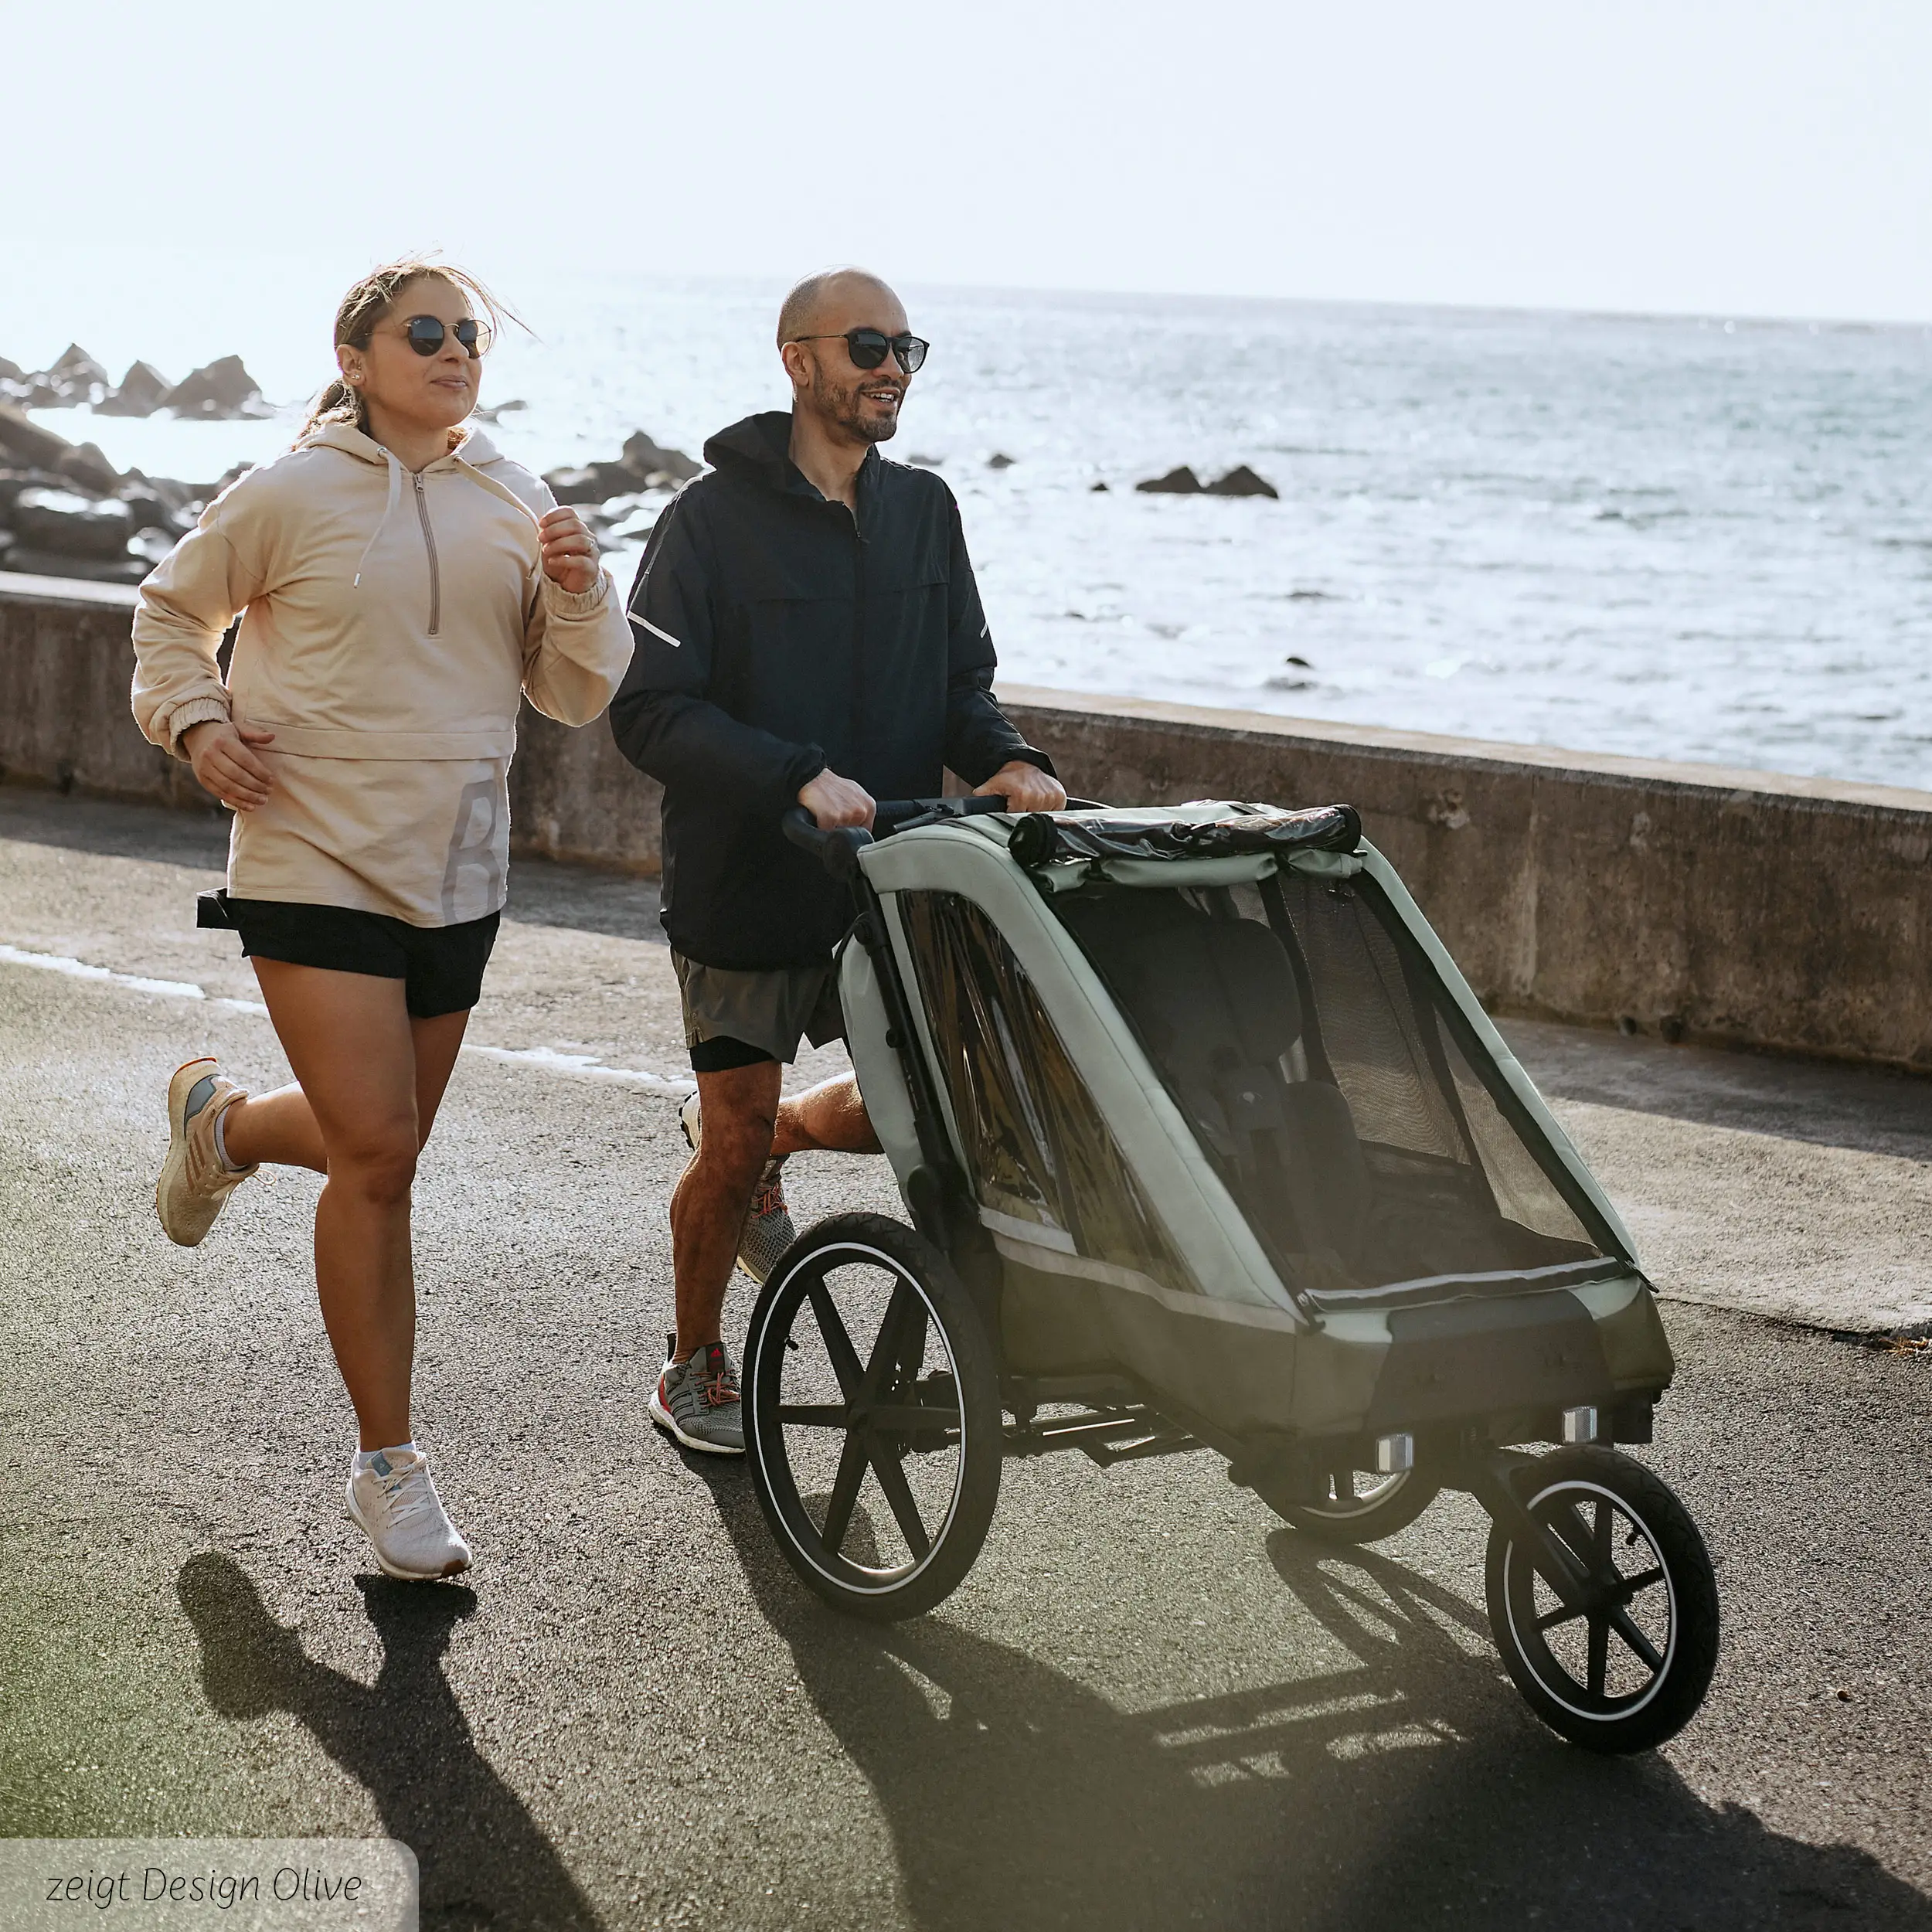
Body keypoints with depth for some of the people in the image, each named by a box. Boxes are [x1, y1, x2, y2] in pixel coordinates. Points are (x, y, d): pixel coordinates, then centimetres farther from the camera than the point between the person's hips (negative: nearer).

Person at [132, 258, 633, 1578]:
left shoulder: (514, 508, 5)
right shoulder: (292, 494, -5)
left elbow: (580, 697, 7)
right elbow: (174, 611, 11)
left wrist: (580, 594, -11)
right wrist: (194, 722, -5)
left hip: (458, 878, 5)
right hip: (317, 865, -5)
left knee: (380, 1146, 15)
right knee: (378, 1153, -11)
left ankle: (223, 1121, 50)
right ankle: (390, 1466, 1)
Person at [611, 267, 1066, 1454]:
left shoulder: (925, 511, 7)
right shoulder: (714, 518, -10)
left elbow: (963, 682, 12)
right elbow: (651, 710, -16)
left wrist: (1005, 758, -11)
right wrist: (797, 777, -29)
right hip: (743, 883, -5)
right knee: (733, 1147, 4)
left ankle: (766, 1141, 38)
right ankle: (696, 1370, 27)